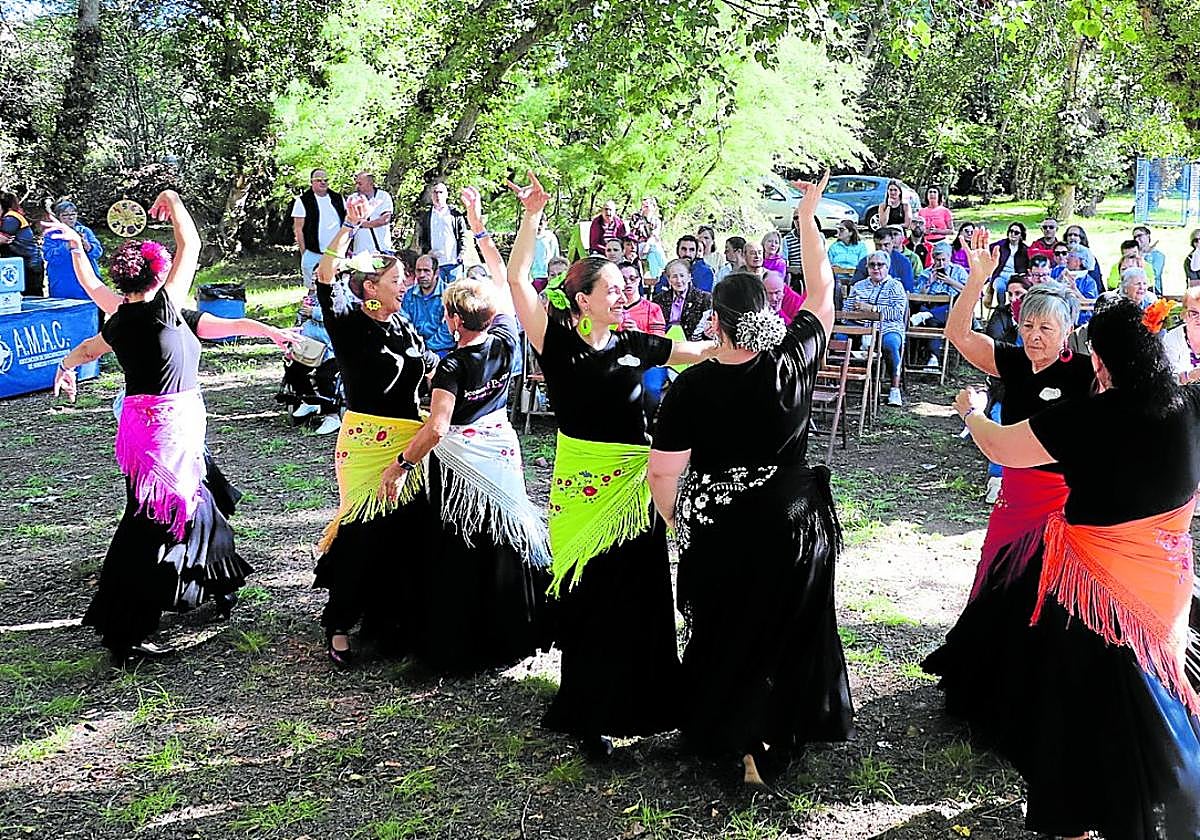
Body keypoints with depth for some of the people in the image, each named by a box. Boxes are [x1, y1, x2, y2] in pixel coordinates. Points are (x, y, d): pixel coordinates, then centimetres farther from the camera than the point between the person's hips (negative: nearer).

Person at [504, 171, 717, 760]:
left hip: (634, 484, 5)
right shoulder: (558, 342, -5)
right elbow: (517, 279, -13)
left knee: (637, 598, 10)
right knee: (590, 598, 3)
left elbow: (702, 351, 15)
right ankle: (587, 717, 19)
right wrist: (532, 215, -15)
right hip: (582, 481, -4)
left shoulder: (634, 345, 8)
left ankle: (630, 703, 29)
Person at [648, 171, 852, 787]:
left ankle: (721, 730, 35)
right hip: (794, 523, 2)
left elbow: (663, 474, -14)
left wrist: (678, 521, 6)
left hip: (719, 531, -1)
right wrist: (808, 216, 10)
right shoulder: (794, 361, -14)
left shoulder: (690, 387, -18)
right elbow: (822, 292, 2)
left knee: (724, 632, 19)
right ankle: (764, 744, 34)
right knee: (788, 631, 20)